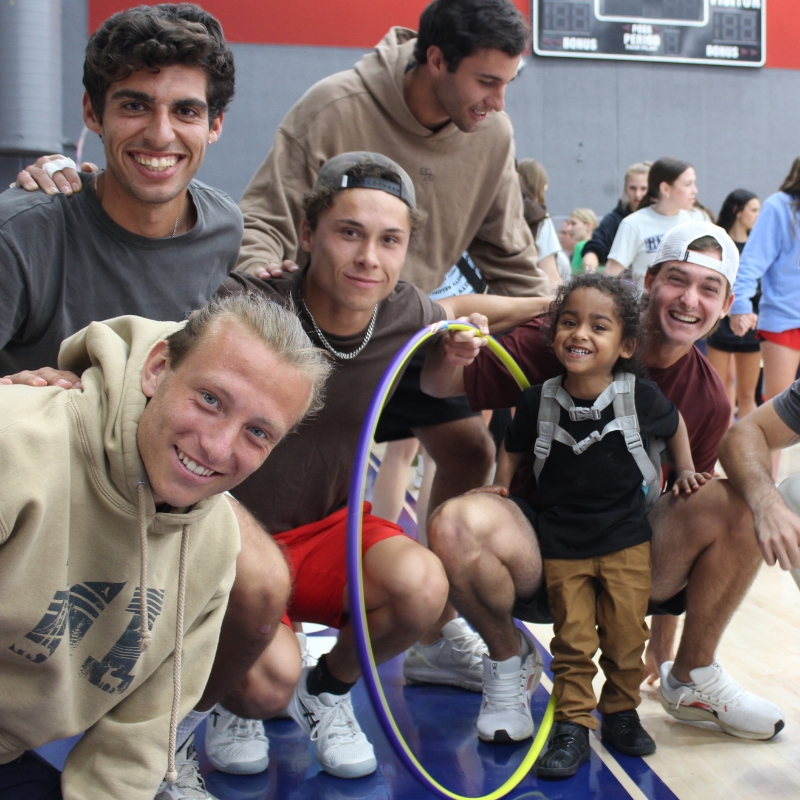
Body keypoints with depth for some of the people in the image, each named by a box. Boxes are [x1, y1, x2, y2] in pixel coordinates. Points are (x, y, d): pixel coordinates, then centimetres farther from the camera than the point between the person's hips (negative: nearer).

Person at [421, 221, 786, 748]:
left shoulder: (709, 400, 0)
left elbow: (686, 507, 10)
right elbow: (442, 389, -13)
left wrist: (662, 644, 13)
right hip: (539, 556, -3)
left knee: (743, 502, -19)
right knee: (457, 525, -36)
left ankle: (692, 676, 5)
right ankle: (507, 661, -2)